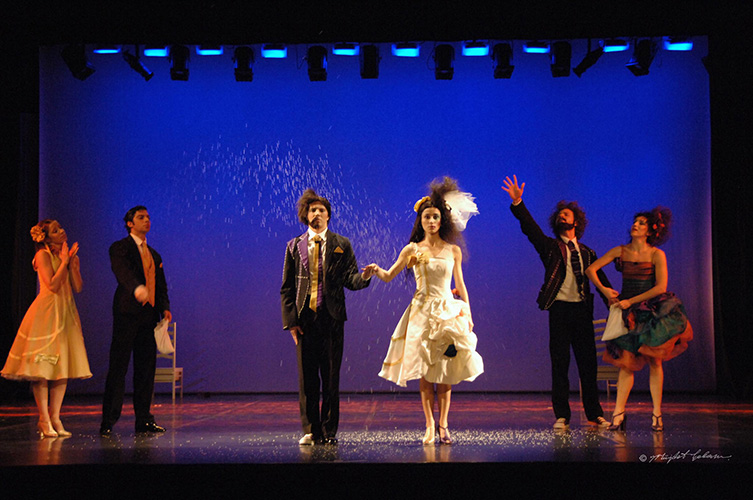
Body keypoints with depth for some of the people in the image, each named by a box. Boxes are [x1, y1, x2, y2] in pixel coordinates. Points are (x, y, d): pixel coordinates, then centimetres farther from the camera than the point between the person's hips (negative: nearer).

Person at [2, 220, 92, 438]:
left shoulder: (71, 256, 14)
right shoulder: (43, 255, -5)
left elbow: (78, 287, 5)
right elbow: (52, 285, -15)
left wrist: (72, 262, -2)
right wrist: (63, 261, -10)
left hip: (66, 312, 7)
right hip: (46, 311, -7)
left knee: (63, 367, 3)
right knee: (41, 368, -7)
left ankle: (55, 417, 7)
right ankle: (44, 420, -5)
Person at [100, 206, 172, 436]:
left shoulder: (154, 254, 21)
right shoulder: (120, 248, -1)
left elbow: (161, 285, 20)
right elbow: (122, 271, -21)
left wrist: (165, 307, 1)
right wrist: (137, 288, -41)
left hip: (149, 315, 6)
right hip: (127, 313, -6)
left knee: (146, 369, 7)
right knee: (118, 368, -5)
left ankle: (144, 419, 13)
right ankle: (108, 421, -2)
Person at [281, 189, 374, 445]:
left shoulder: (341, 244, 8)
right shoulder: (294, 246, 11)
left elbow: (350, 279, 1)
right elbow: (287, 287, 9)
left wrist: (363, 277, -23)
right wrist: (290, 320, -1)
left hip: (331, 318, -1)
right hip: (304, 318, 1)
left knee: (331, 376, 1)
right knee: (307, 377, 2)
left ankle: (329, 431, 9)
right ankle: (311, 431, 11)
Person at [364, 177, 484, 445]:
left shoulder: (453, 250, 7)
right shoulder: (412, 250, 4)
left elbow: (460, 285, 11)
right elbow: (389, 276, 5)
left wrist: (468, 315, 5)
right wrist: (377, 270, -17)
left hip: (449, 312, 1)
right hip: (422, 313, -1)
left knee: (446, 370, -2)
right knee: (425, 370, -4)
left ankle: (443, 424, 3)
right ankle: (430, 425, 1)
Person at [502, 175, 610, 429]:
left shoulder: (587, 253, 16)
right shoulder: (550, 247, 8)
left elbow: (601, 280, 17)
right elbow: (530, 228, -7)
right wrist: (518, 203, -20)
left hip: (583, 309, 2)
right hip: (559, 308, -2)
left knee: (588, 363, 3)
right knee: (560, 363, -1)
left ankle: (594, 415, 11)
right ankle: (562, 416, 5)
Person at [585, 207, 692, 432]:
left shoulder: (656, 254, -5)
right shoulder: (620, 251, 4)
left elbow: (661, 287, -12)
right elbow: (591, 269, 6)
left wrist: (631, 301, -12)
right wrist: (604, 289, -7)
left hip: (652, 311, -2)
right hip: (628, 312, 2)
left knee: (654, 361, -1)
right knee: (627, 361, -5)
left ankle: (657, 414, 3)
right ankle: (618, 414, -5)